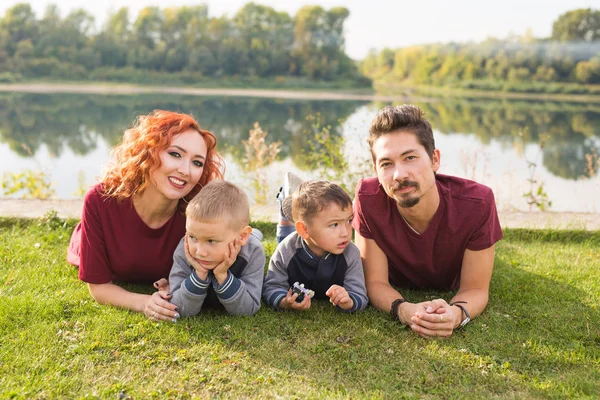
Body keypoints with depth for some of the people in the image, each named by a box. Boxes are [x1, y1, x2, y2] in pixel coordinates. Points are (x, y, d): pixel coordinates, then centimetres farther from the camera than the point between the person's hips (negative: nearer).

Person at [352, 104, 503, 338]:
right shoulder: (368, 198, -38)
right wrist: (404, 310, -53)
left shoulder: (477, 203, -39)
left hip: (449, 292, 1)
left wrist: (457, 313, -53)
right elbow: (375, 281, -30)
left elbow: (475, 289, -29)